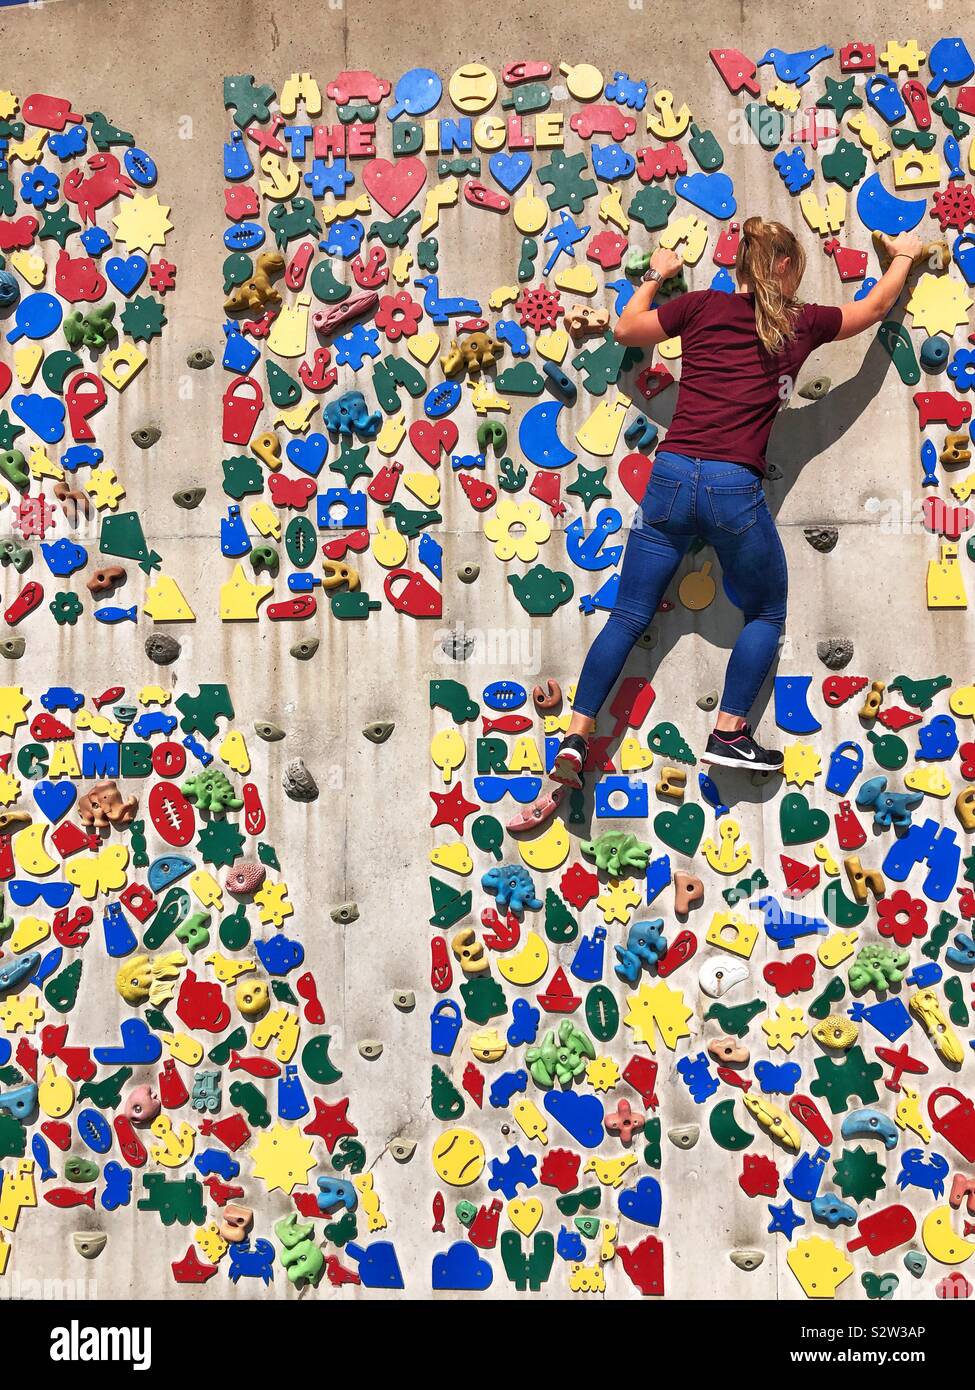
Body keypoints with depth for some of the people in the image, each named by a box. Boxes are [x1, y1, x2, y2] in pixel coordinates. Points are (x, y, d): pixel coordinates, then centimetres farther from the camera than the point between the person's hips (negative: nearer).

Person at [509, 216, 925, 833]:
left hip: (671, 476, 3)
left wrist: (655, 277, 40)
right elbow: (876, 307, 28)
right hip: (735, 488, -2)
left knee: (628, 619, 6)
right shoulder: (800, 324, 9)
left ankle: (574, 743, 0)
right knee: (767, 615, 20)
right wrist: (904, 255, 47)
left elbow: (626, 330, 24)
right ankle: (730, 733, 12)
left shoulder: (703, 305, 11)